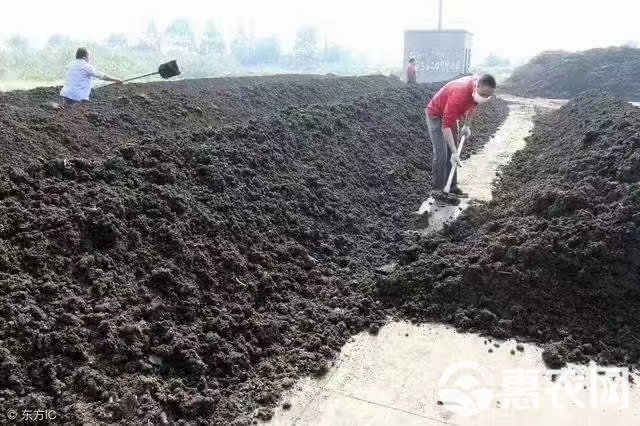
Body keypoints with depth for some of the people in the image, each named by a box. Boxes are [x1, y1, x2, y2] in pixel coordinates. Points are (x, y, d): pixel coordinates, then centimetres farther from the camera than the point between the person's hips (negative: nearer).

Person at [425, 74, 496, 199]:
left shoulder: (479, 89, -15)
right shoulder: (459, 94, -39)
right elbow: (446, 125, -38)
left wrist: (466, 125, 2)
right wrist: (455, 152, -39)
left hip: (451, 115, 8)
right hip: (436, 115, -8)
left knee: (451, 153, 9)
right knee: (441, 154, -13)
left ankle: (452, 186, 17)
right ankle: (437, 190, -7)